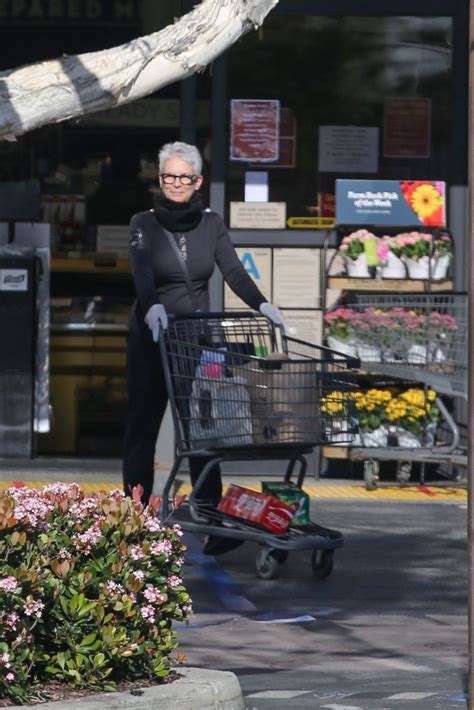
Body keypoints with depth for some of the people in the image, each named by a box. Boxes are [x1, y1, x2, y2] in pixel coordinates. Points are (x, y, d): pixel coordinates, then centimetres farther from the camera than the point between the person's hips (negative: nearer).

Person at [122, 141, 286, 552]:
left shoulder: (210, 224, 5)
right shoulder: (144, 224, -4)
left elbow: (233, 271, -6)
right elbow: (142, 271, -21)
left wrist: (261, 304, -24)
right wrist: (152, 305, -41)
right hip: (151, 337, -2)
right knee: (143, 426, 2)